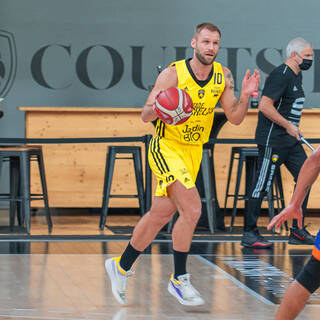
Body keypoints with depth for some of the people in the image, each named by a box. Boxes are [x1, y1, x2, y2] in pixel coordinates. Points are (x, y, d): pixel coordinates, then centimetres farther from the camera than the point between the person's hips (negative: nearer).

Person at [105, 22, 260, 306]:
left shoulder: (223, 76, -2)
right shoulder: (173, 74, -17)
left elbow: (235, 118, 1)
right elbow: (146, 116, -13)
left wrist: (245, 96, -18)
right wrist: (155, 108, -35)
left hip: (194, 152, 6)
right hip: (166, 147, -6)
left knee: (160, 215, 13)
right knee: (192, 209, -21)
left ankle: (121, 266, 32)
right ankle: (179, 280, -8)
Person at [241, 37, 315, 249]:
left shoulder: (297, 76, 16)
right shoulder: (281, 75, -15)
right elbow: (265, 106, -22)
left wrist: (294, 129, 18)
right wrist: (288, 126, -18)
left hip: (291, 140, 10)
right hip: (272, 141, -10)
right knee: (263, 186, -5)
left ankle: (297, 231, 13)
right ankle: (249, 234, 1)